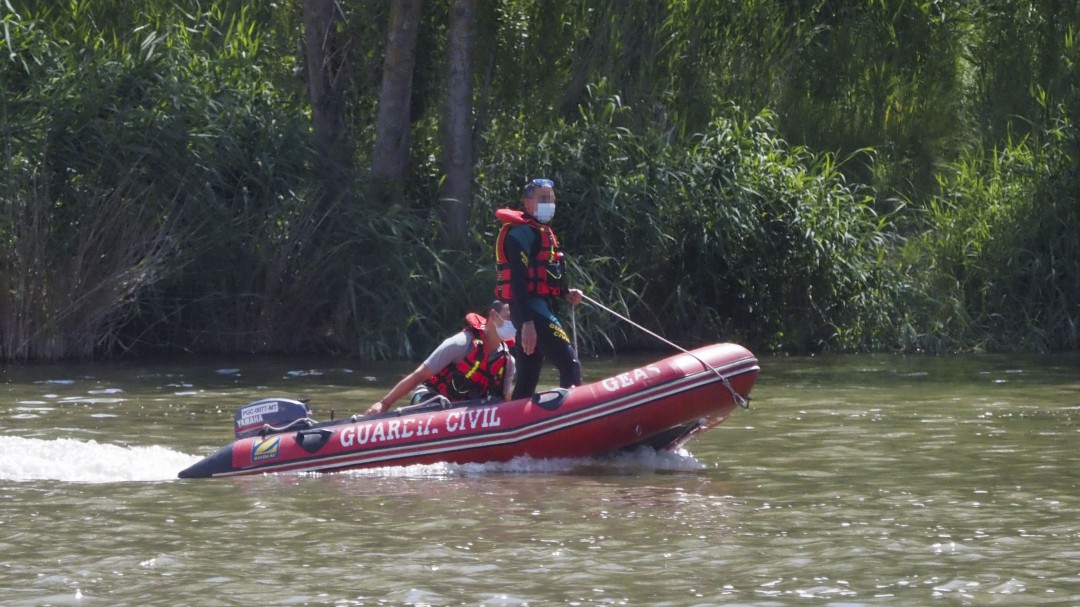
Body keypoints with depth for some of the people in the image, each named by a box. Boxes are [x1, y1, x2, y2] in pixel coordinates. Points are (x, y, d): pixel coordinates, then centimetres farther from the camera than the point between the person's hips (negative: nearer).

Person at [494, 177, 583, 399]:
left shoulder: (542, 232, 22)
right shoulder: (522, 232, -10)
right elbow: (518, 281, -19)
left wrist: (565, 294, 9)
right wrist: (527, 322, -26)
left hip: (540, 310, 10)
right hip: (531, 310, -10)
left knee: (528, 380, 9)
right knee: (571, 366, -17)